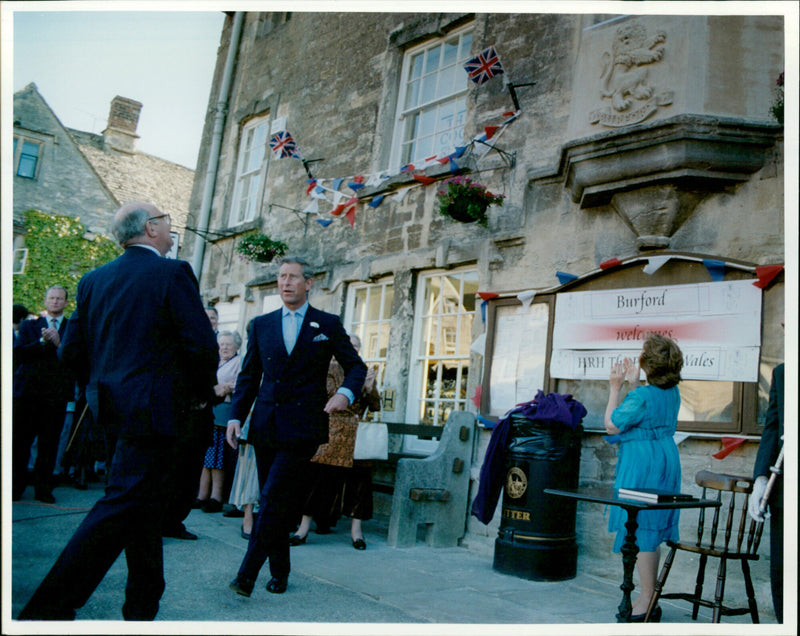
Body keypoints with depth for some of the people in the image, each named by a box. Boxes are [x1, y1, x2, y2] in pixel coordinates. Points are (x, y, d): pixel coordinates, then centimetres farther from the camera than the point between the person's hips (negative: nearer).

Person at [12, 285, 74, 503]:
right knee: (20, 440, 3)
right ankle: (16, 485, 15)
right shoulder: (29, 326, 14)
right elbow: (18, 353, 0)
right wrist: (42, 342, -12)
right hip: (28, 389, 1)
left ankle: (43, 487, 11)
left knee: (49, 442, 2)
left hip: (57, 393, -1)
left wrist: (58, 343, -15)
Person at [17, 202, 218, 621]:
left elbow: (71, 351, 10)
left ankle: (142, 608, 27)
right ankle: (49, 609, -4)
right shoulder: (173, 273, -8)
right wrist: (201, 393, 2)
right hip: (152, 409, -8)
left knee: (143, 505, 17)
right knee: (125, 504, -4)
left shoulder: (93, 280, 11)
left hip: (109, 409, 8)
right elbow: (201, 344, -14)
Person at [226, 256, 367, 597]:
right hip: (265, 425, 4)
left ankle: (247, 573, -6)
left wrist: (345, 392, -11)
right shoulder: (261, 325, 13)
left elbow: (356, 366, 9)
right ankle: (279, 572, 22)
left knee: (273, 500, -11)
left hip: (301, 427, -4)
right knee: (273, 502, 8)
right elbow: (248, 376, 12)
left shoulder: (328, 324, 5)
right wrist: (235, 416, 1)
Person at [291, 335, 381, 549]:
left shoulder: (365, 373, 19)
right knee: (319, 473, -14)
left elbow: (376, 407, 14)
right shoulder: (331, 369, 10)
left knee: (359, 475, -9)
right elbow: (331, 395, -5)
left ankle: (356, 529, -1)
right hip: (332, 431, -3)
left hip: (357, 434, 3)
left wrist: (369, 388, -3)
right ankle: (304, 527, -10)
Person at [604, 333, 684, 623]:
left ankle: (647, 602, 5)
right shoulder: (672, 393, 5)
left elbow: (612, 425, -12)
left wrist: (615, 387, -9)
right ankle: (649, 597, 27)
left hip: (641, 465, -9)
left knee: (640, 530, -1)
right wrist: (633, 383, 18)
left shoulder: (641, 395, -21)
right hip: (664, 460, 9)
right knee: (651, 529, 17)